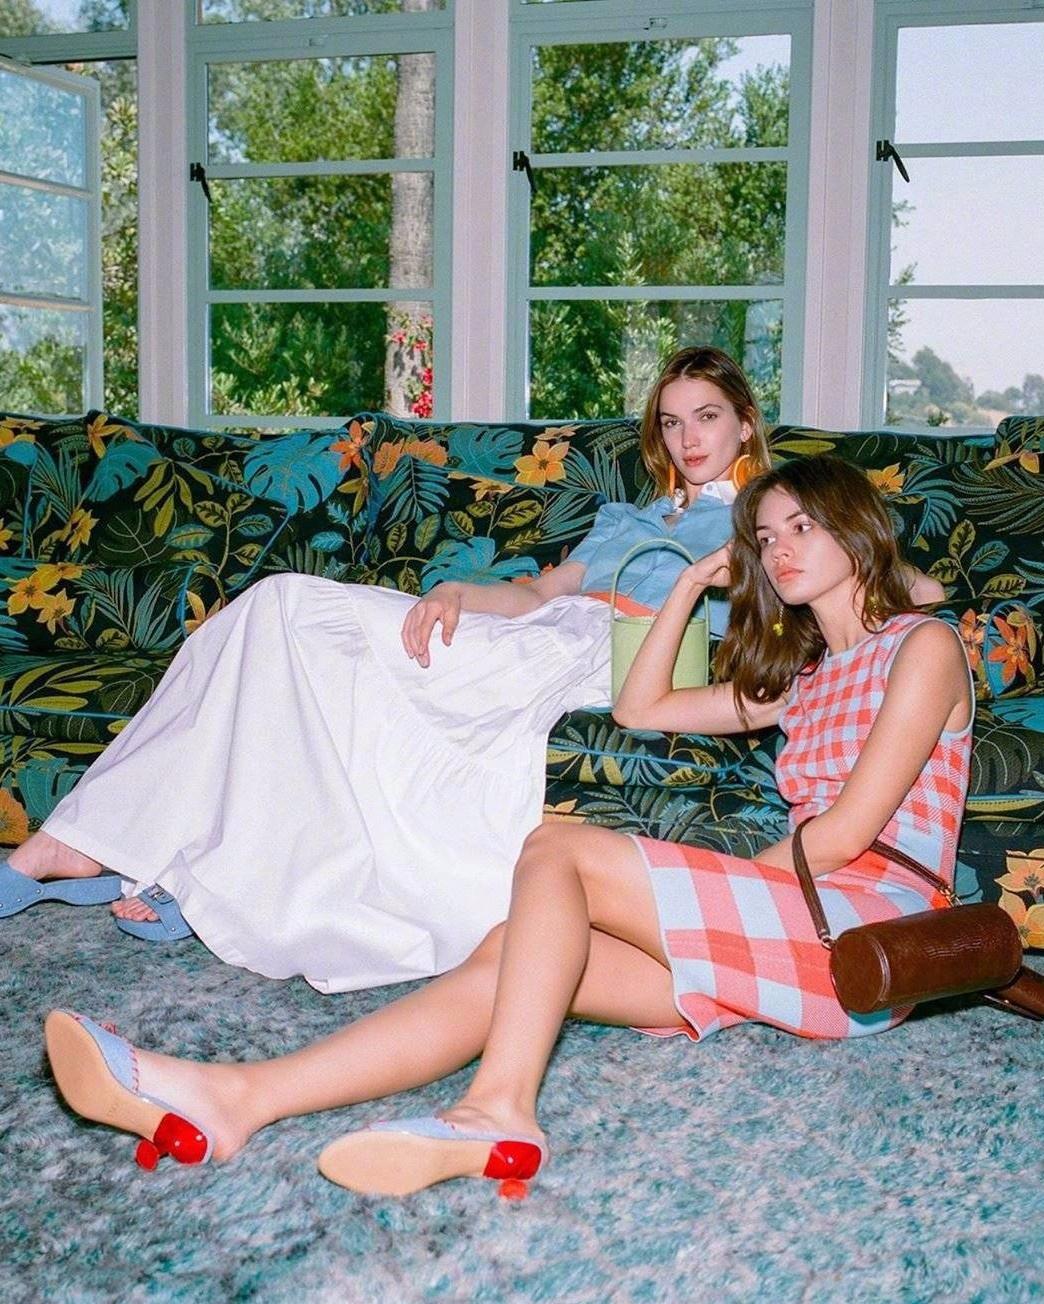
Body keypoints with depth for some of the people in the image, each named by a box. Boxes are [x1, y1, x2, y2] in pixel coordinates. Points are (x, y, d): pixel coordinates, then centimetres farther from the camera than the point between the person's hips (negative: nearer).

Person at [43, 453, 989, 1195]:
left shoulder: (922, 646, 3)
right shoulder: (802, 678, 28)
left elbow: (848, 833, -9)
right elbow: (641, 709, 30)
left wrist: (703, 889, -1)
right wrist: (689, 585, 26)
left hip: (864, 932, -7)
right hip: (783, 944, 7)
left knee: (558, 850, -21)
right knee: (516, 954, -16)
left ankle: (500, 1110, -36)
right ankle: (242, 1098, -29)